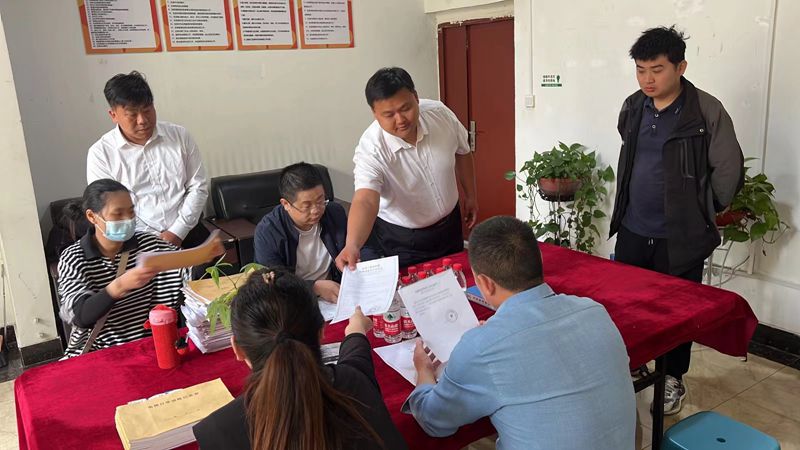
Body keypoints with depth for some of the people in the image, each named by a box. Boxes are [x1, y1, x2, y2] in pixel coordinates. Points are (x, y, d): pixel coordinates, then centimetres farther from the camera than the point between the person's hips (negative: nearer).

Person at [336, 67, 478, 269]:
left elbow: (462, 152, 1)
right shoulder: (371, 148, -30)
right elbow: (365, 201, -43)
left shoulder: (439, 113, -18)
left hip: (449, 225, 4)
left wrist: (470, 195, 9)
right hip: (400, 240, -4)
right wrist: (352, 245, -60)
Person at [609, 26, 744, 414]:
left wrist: (700, 212, 1)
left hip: (679, 237, -4)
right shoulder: (632, 108, 2)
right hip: (632, 230, 5)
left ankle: (673, 379, 29)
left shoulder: (707, 112, -14)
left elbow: (729, 171, -8)